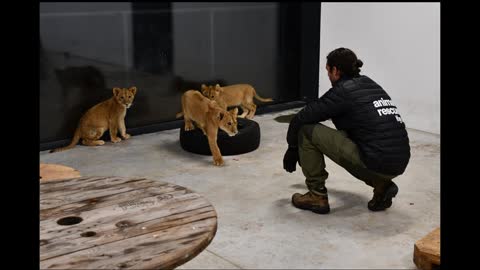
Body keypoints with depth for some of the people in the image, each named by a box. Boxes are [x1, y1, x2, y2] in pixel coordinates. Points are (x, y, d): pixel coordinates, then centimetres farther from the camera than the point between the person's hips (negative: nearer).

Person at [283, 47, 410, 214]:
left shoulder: (342, 91, -3)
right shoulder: (371, 86, 21)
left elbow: (301, 118, 1)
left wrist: (292, 149, 19)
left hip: (375, 163, -8)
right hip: (398, 163, 8)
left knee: (307, 130, 1)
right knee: (347, 136, 36)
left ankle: (317, 196, 9)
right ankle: (382, 185, 15)